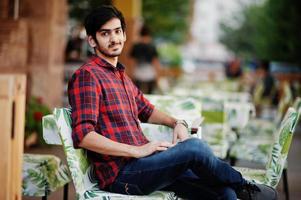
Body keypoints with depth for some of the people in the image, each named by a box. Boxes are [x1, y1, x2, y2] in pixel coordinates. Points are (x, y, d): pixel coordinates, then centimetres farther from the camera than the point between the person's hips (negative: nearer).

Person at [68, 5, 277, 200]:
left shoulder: (121, 76, 21)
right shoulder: (86, 76, -7)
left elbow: (147, 111, 34)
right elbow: (83, 136, -19)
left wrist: (177, 123, 12)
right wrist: (137, 150, -21)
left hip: (141, 164, 8)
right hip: (121, 174, -8)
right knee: (195, 147, -23)